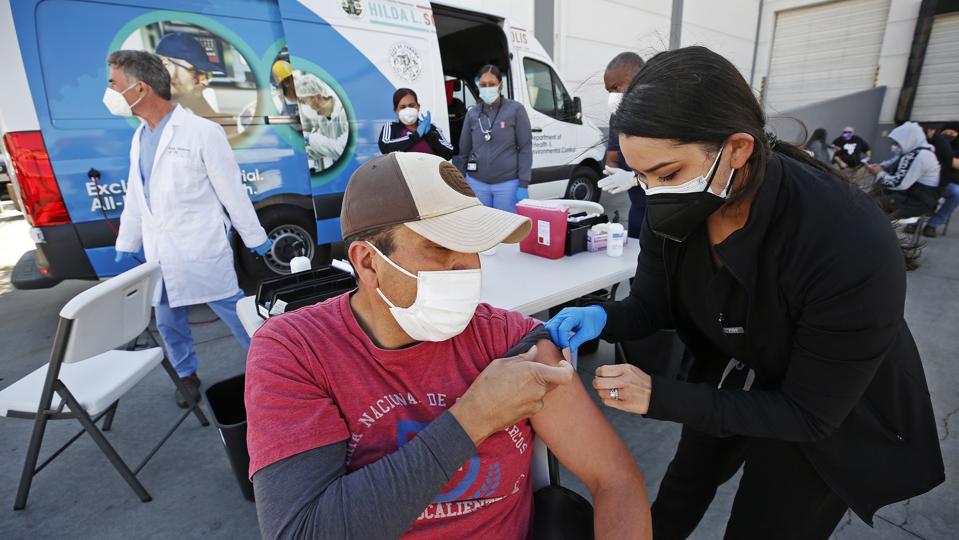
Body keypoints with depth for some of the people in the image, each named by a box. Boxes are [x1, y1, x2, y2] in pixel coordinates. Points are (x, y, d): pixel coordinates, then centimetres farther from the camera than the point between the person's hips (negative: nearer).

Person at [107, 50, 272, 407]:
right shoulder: (138, 138, 12)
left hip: (202, 253, -7)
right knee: (169, 324, 17)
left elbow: (232, 191, -9)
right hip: (159, 257, 7)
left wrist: (256, 240, -7)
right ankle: (187, 376, 36)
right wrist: (125, 246, 21)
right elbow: (134, 199, 19)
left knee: (238, 315, 1)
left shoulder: (201, 132, -9)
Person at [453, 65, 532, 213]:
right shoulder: (472, 114, 7)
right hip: (476, 183, 3)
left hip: (508, 183, -2)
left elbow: (525, 148, -3)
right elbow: (463, 151, 11)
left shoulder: (515, 109, -1)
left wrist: (523, 185, -9)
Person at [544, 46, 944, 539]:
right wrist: (601, 318, -33)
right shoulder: (672, 212, -24)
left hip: (830, 417, -4)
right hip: (730, 379, 5)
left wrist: (660, 397, -38)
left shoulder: (851, 248, -39)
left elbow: (809, 415, -30)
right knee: (685, 484, 28)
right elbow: (650, 303, -11)